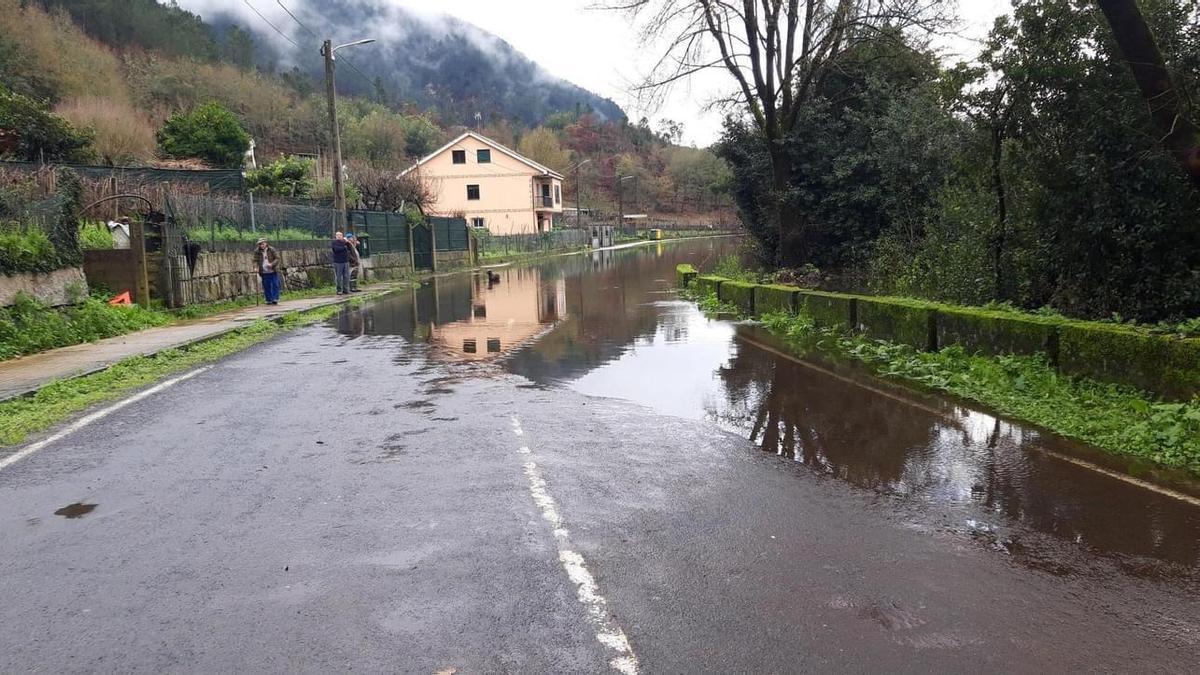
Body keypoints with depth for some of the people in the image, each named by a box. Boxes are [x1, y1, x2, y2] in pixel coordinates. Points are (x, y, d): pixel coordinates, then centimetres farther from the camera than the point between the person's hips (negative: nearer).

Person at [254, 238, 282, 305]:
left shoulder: (272, 249, -3)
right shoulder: (257, 251, 3)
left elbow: (277, 258, -4)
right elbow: (255, 260, 5)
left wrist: (272, 264, -19)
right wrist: (255, 267, -14)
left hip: (273, 271, -2)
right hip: (264, 272, 2)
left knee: (275, 285, -3)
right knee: (266, 286, 3)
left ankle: (275, 299, 2)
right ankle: (269, 300, 10)